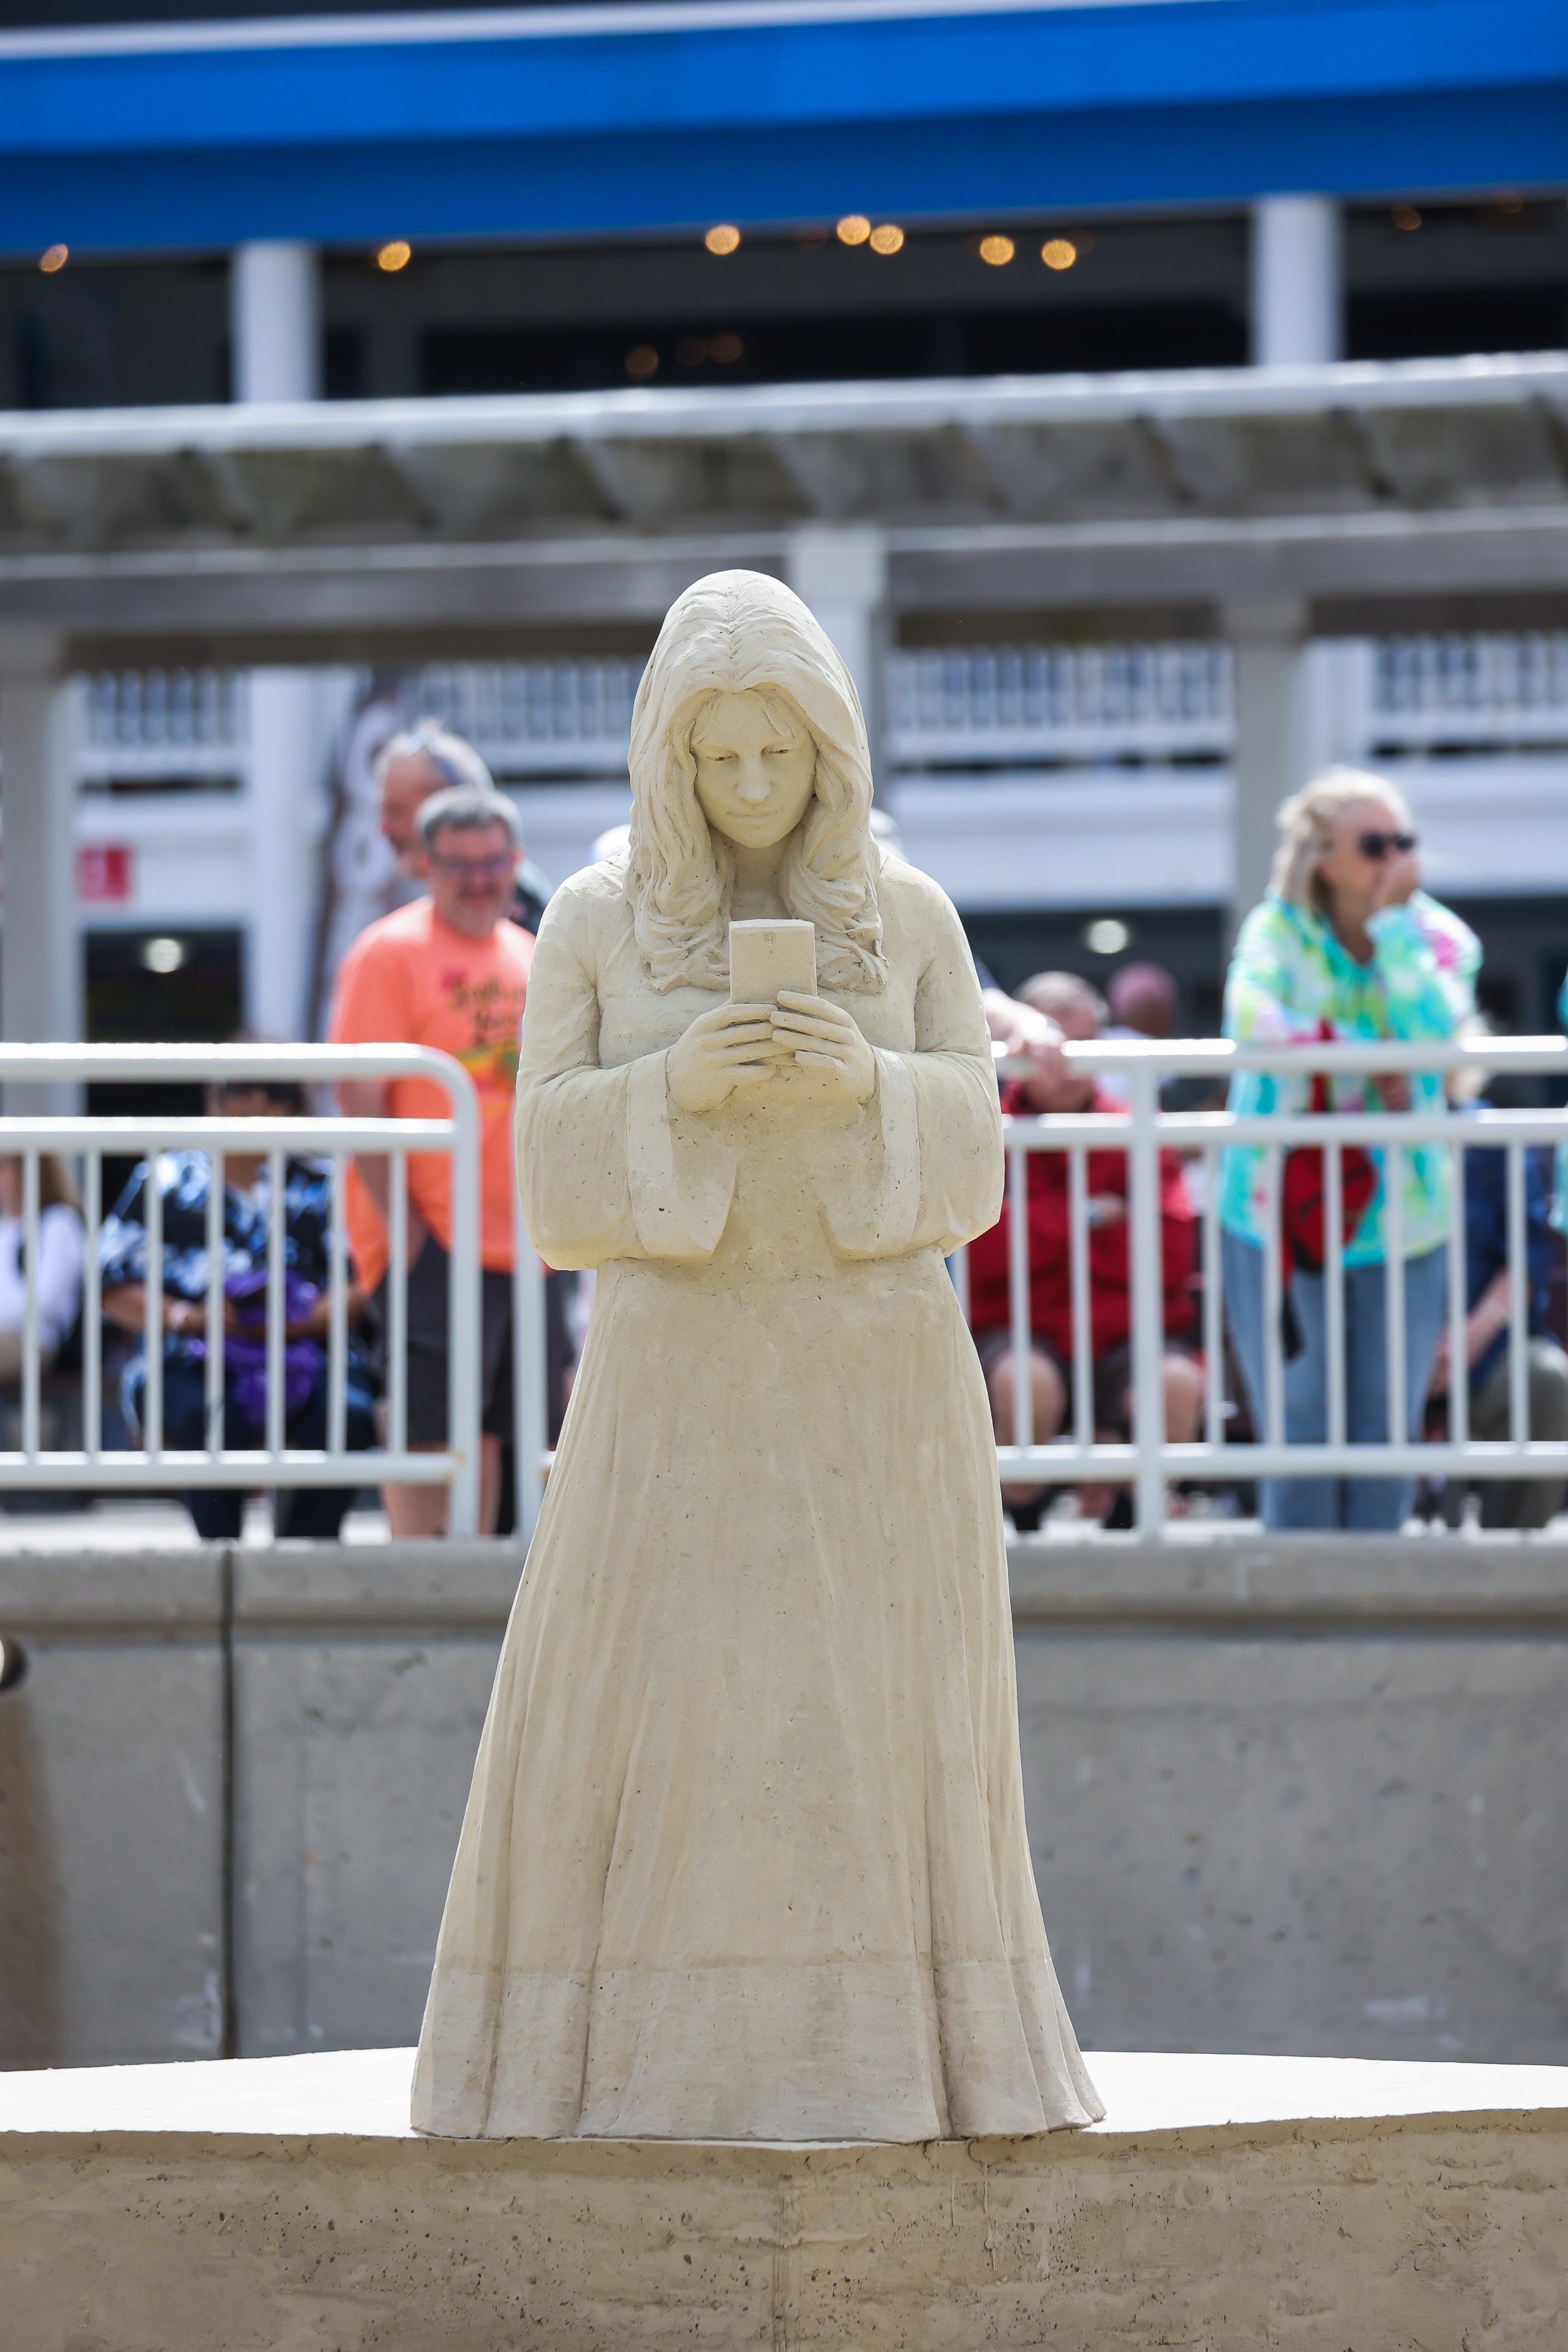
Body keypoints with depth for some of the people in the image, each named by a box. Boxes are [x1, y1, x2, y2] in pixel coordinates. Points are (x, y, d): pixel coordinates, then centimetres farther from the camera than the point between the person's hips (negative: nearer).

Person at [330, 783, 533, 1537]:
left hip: (518, 1240, 7)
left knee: (490, 1433, 9)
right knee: (429, 1431, -9)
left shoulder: (529, 958, 16)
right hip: (430, 1236, -7)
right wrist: (401, 1219, -18)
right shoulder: (391, 951, -6)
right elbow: (359, 1096, -12)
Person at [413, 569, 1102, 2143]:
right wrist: (676, 1085, -20)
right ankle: (645, 2058, -2)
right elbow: (558, 1162, -2)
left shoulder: (909, 919, 6)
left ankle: (874, 2059, 3)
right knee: (642, 1714, -7)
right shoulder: (594, 924, 3)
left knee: (875, 1714, -3)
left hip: (874, 1375, 1)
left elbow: (962, 1155, 1)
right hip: (683, 1377, -1)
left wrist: (866, 1083, -19)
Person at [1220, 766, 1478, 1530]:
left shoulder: (1439, 937, 1)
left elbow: (1434, 1029, -18)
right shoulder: (1276, 931, -2)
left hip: (1401, 1227, 2)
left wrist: (1394, 924, -15)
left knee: (1386, 1431, 3)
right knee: (1300, 1428, -3)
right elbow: (1252, 1016, -22)